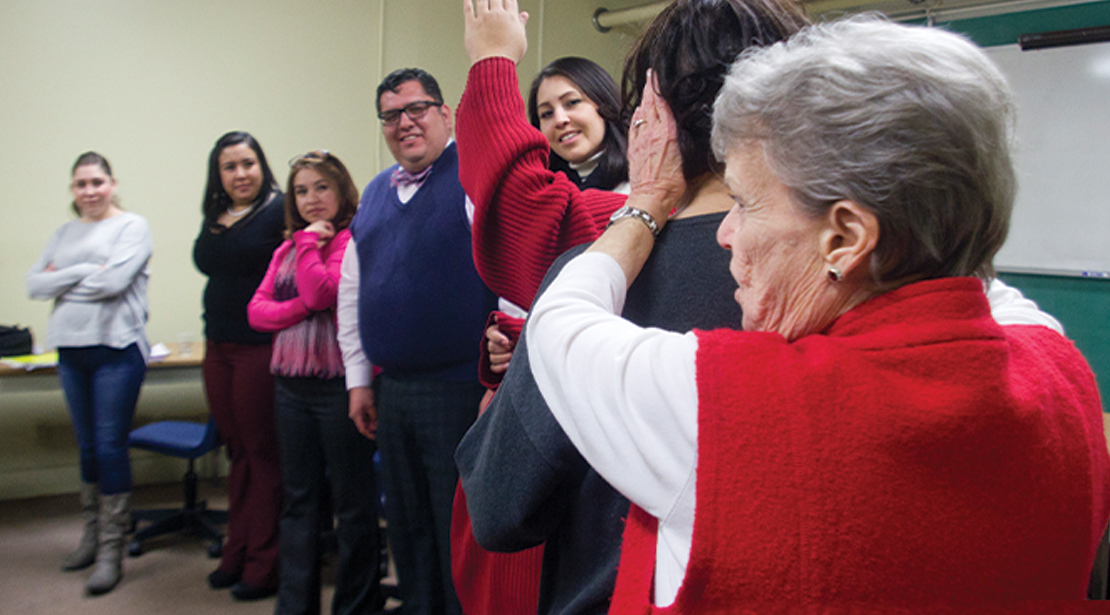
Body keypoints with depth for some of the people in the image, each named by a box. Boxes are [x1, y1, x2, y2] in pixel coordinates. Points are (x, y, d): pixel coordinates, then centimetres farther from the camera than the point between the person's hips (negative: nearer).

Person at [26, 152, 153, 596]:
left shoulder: (132, 226, -3)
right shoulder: (65, 233, 15)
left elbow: (112, 281, -16)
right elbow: (35, 284, 6)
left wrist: (61, 280, -4)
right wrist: (84, 271, -8)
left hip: (116, 350, -6)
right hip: (71, 350, 6)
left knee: (110, 447, -4)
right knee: (88, 446, 14)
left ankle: (111, 550, 5)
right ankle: (91, 535, 26)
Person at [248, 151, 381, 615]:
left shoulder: (353, 240, -7)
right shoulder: (286, 249, 15)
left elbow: (321, 291, -20)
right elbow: (257, 311, 7)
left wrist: (310, 241, -6)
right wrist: (301, 308, -10)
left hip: (339, 383, -7)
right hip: (292, 383, 7)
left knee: (352, 501, 4)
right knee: (299, 502, 14)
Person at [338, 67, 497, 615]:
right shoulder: (375, 193, 15)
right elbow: (351, 291, 19)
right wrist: (358, 379, 16)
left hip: (459, 386, -7)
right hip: (391, 390, 7)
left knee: (458, 525, 3)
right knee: (407, 526, 18)